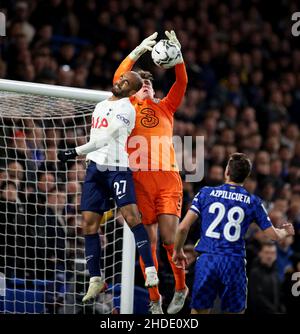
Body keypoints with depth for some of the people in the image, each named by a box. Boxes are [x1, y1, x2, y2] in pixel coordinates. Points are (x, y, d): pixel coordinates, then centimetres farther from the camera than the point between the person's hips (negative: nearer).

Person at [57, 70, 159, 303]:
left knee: (131, 215, -20)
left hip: (116, 167, -7)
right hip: (95, 167, 7)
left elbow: (106, 138, -12)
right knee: (89, 223, 1)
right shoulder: (101, 106, 21)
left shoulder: (126, 108, -4)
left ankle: (150, 270, -19)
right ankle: (96, 279, 6)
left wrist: (76, 152, -13)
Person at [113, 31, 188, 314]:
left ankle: (181, 287, 13)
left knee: (169, 237, -8)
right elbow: (118, 79, 1)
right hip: (140, 179, 0)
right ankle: (154, 298, 9)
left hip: (168, 178, 0)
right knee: (147, 240, -1)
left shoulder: (165, 107, 19)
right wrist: (138, 51, -5)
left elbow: (181, 83, 7)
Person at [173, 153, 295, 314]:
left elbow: (183, 228, 0)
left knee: (198, 312, 8)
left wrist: (178, 251, 18)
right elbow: (273, 235, 10)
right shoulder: (253, 202, 5)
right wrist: (285, 231, 34)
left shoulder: (206, 193, 4)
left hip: (207, 260, 0)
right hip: (235, 263, 0)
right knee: (236, 312, 11)